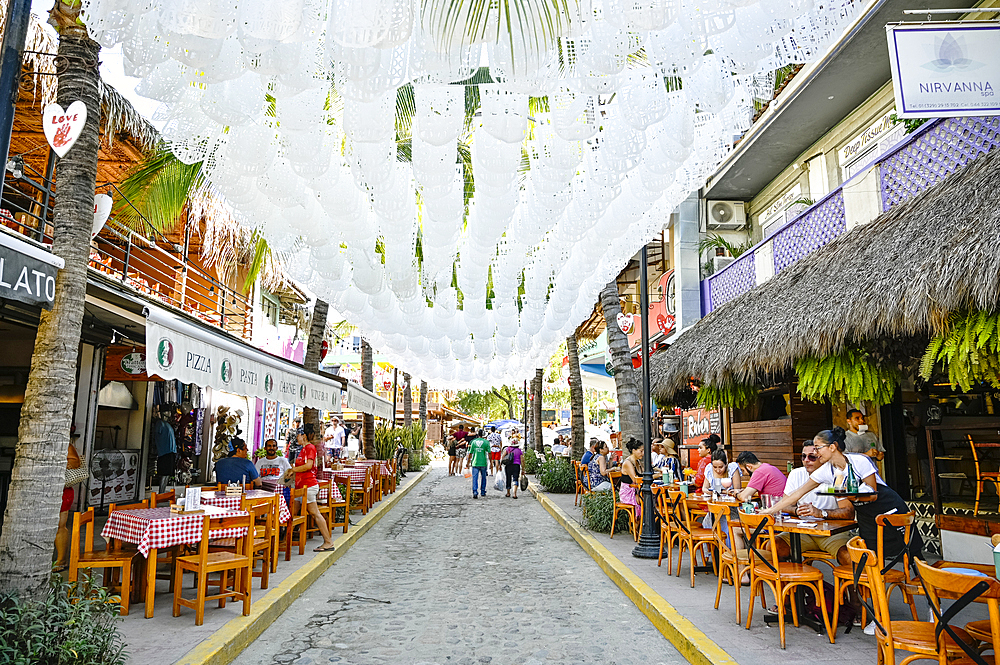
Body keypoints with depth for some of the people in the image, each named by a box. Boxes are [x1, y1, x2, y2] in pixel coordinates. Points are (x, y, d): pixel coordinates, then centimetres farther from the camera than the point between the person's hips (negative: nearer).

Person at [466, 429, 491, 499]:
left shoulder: (473, 442, 2)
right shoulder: (486, 442, -3)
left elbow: (470, 453, 5)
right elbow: (489, 453, -4)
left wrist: (468, 462, 15)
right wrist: (490, 462, 4)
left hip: (475, 462, 0)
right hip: (483, 463, 0)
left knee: (474, 478, 1)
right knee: (483, 478, 15)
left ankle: (474, 492, -11)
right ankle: (483, 492, 23)